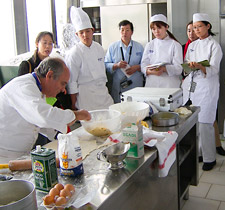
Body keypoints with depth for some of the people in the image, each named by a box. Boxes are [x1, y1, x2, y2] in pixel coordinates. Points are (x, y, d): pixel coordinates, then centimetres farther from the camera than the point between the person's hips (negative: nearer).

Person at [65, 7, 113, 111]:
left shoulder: (99, 48, 6)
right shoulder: (74, 53, -12)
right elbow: (71, 81, -10)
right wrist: (73, 105, -9)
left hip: (102, 91, 6)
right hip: (85, 93, -6)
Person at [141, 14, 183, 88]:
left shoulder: (175, 45, 1)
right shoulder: (149, 45, 12)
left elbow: (179, 68, -6)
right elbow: (144, 65, 5)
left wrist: (164, 69, -25)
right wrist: (150, 71, -17)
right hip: (151, 84, 2)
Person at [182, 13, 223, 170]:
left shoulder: (214, 45, -1)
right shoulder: (192, 45, 16)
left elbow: (213, 69, -13)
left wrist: (200, 67, -32)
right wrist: (189, 66, -6)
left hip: (206, 87, -5)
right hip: (190, 85, 5)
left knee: (205, 123, -6)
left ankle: (209, 158, 7)